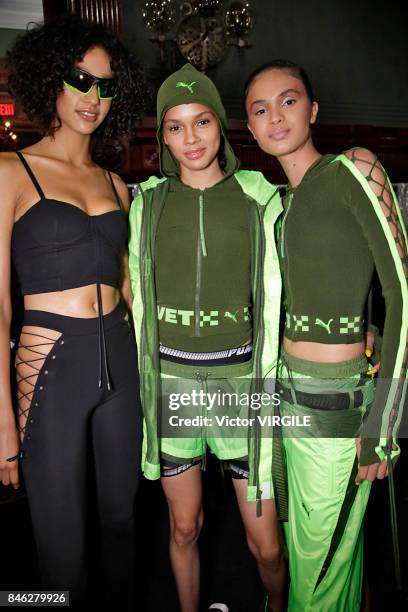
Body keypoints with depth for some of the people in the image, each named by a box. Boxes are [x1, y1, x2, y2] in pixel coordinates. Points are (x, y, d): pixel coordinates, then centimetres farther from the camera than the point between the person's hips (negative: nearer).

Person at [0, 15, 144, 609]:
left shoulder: (115, 184, 12)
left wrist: (156, 360, 4)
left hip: (120, 359, 5)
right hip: (50, 364, -5)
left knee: (121, 519, 21)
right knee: (64, 548, 10)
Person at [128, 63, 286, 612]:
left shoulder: (259, 198, 0)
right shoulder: (147, 202, 4)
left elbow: (273, 298, 1)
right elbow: (139, 297, 8)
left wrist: (266, 379, -1)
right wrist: (148, 377, 6)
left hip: (241, 379, -1)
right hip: (171, 381, 2)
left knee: (267, 544, 9)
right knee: (184, 527, 17)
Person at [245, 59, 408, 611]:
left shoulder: (352, 170, -8)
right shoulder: (282, 202, 12)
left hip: (338, 398, -6)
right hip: (291, 394, 6)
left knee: (320, 555, 8)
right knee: (305, 539, 20)